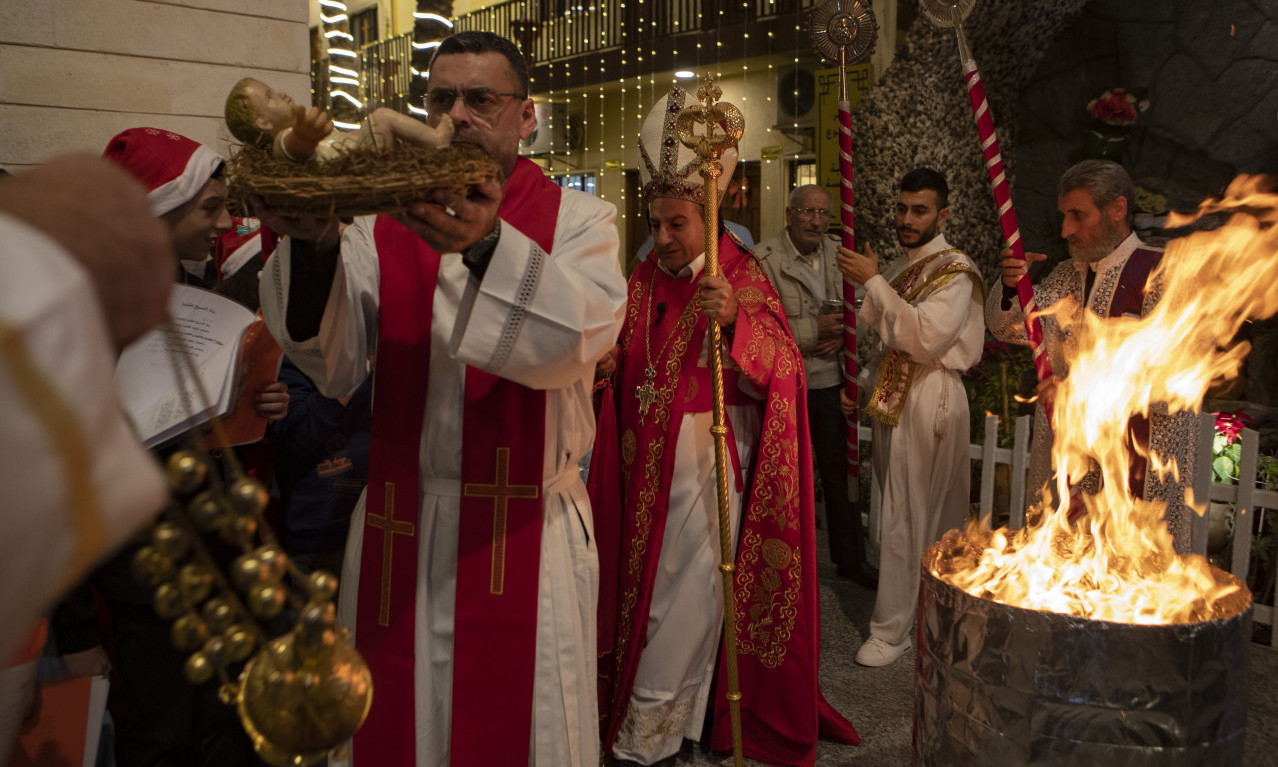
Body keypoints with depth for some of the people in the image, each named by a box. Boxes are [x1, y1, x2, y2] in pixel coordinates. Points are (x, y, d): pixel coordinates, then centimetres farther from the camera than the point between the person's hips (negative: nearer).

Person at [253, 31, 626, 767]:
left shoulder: (578, 218, -1)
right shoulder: (385, 225, 5)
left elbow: (581, 334, -21)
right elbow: (335, 365, -8)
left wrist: (485, 244, -38)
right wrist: (313, 243, -26)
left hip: (528, 532, -2)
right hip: (398, 531, 3)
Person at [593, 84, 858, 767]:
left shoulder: (742, 277, -4)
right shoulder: (643, 280, 10)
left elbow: (779, 365, -18)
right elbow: (621, 363, 18)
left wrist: (735, 320, -34)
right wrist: (605, 364, -4)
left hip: (711, 456, -4)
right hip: (647, 454, 5)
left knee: (691, 581, 0)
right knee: (647, 571, 9)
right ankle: (670, 701, 26)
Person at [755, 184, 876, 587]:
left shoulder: (837, 255, 6)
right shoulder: (764, 259, -11)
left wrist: (840, 335, -5)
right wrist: (814, 329, -21)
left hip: (829, 379, 5)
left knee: (840, 469, 12)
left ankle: (851, 557, 27)